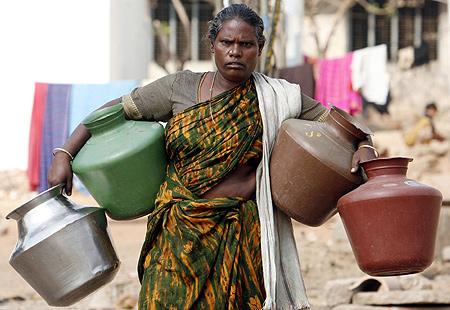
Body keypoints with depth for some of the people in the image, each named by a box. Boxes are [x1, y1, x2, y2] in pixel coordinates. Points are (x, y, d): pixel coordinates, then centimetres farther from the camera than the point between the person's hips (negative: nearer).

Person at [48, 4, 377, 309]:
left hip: (243, 238, -1)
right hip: (180, 236, 1)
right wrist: (65, 154, 4)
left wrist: (363, 147, -8)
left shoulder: (276, 98, 5)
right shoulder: (180, 88, 6)